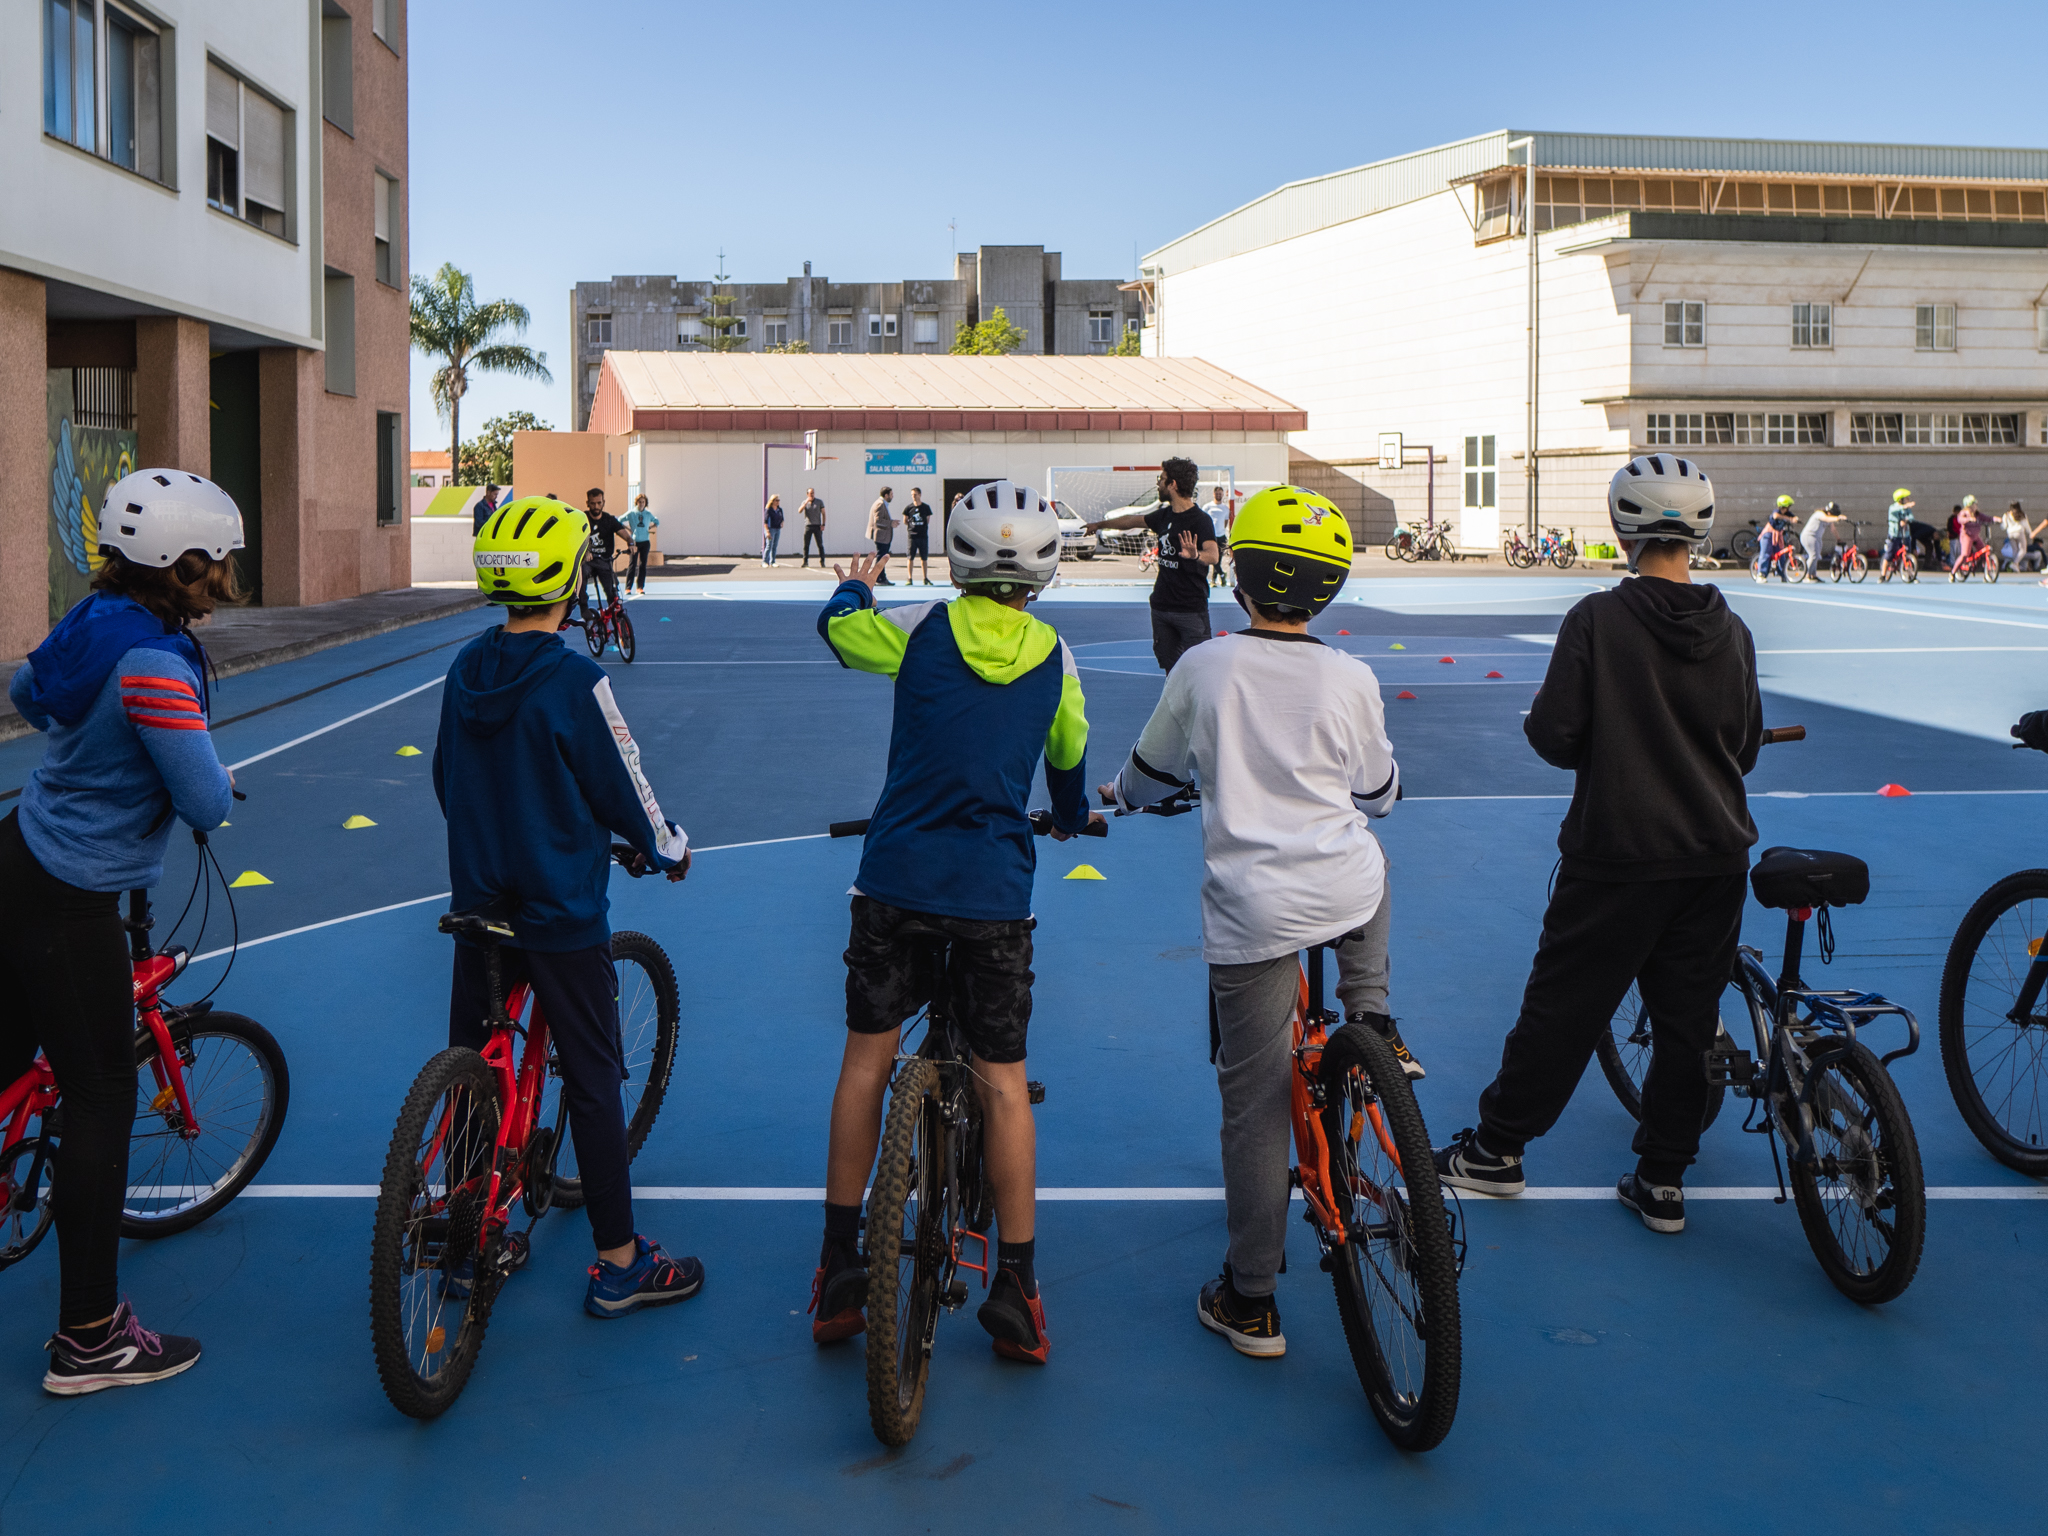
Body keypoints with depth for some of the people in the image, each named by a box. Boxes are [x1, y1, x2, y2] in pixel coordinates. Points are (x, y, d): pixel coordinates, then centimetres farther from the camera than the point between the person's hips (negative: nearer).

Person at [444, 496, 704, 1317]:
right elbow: (622, 791, -11)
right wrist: (668, 848, 8)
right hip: (561, 912, -6)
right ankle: (619, 1263, 9)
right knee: (593, 1080, 2)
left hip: (478, 901, 6)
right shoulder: (575, 681, -19)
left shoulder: (465, 669, 1)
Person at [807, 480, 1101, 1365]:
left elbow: (836, 628, 19)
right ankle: (1016, 1294, 11)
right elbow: (1070, 759, 20)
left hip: (895, 877, 0)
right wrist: (1073, 818, 42)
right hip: (995, 892, 0)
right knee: (1003, 1081, 7)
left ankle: (838, 1269, 15)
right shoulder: (1055, 655, 3)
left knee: (867, 1059, 11)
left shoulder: (919, 629, -2)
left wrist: (856, 585, 41)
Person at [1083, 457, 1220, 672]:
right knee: (1170, 668, 8)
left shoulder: (1200, 520, -14)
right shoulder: (1165, 515, 9)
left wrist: (1196, 555, -52)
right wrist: (1100, 524, 41)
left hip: (1191, 611, -7)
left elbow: (1213, 555, -30)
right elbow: (1133, 520, 28)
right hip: (1161, 606, 7)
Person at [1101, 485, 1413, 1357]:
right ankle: (1371, 1023, 30)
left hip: (1253, 910, -1)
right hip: (1349, 892, 2)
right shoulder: (1350, 680, 0)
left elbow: (1151, 773, 12)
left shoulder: (1204, 668, -2)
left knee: (1255, 1104, 5)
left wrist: (1112, 798, 35)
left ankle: (1251, 1303, 11)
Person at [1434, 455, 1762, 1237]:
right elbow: (1747, 748, 9)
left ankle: (1497, 1149, 21)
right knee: (1688, 1015, 11)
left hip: (1617, 855, -4)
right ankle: (1663, 1180, 18)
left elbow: (1555, 736, -14)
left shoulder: (1597, 620, -13)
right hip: (1716, 857, 4)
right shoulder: (1732, 632, 0)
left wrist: (1538, 716, 8)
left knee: (1562, 1003, 8)